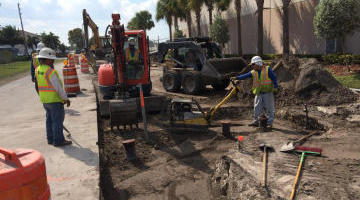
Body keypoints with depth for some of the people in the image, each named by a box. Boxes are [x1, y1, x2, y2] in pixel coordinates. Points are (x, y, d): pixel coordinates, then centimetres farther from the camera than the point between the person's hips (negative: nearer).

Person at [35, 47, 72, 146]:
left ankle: (50, 139, 27)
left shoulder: (38, 70, 5)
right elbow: (58, 87, -20)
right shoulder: (50, 71, -21)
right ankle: (58, 140, 7)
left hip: (45, 100, 9)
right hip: (54, 100, -9)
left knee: (50, 119, 18)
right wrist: (66, 98, -11)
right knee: (57, 120, 1)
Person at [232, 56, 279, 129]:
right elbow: (245, 76, -2)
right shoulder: (253, 72, 5)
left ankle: (270, 123, 9)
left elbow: (274, 78, -5)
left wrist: (275, 87, -11)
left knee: (269, 108, 2)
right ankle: (256, 121, 12)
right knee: (257, 108, 3)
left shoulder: (267, 69, -6)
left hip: (268, 93, -4)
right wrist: (236, 78, -12)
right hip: (258, 93, 4)